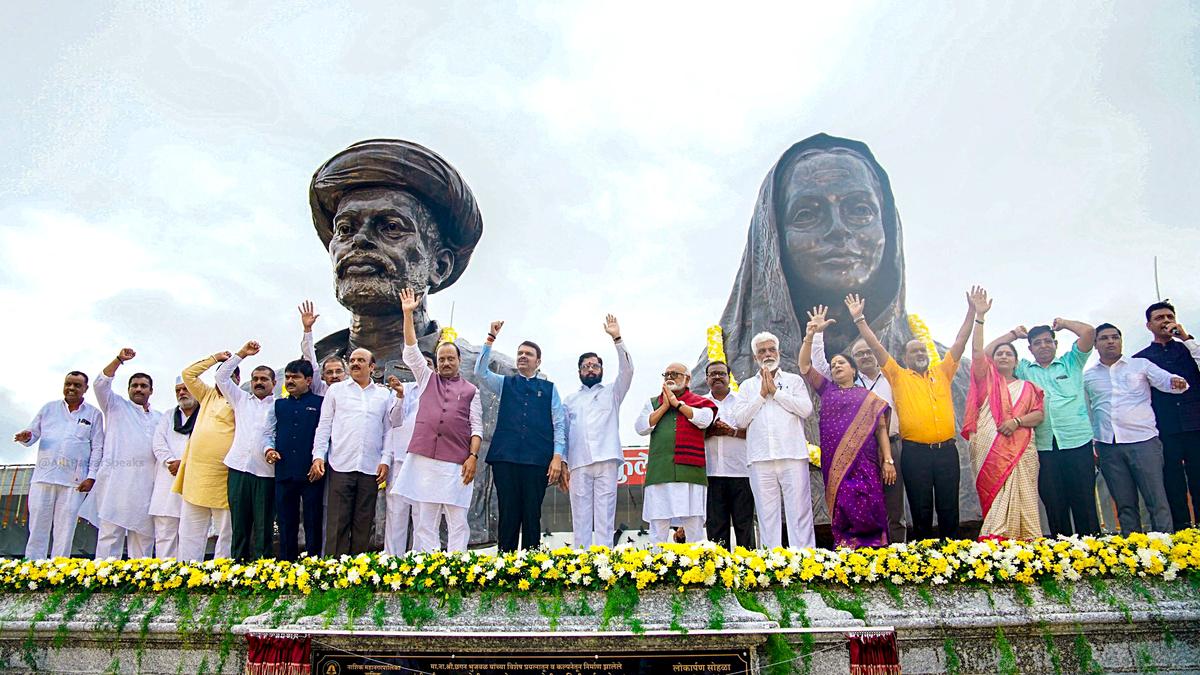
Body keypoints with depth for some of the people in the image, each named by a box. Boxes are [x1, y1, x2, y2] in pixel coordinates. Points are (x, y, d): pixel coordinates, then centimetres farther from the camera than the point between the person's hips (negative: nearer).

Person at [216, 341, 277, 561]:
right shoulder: (241, 399, 19)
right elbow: (221, 377, 15)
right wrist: (241, 354, 10)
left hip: (266, 471, -3)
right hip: (239, 468, 3)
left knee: (264, 525, -1)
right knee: (239, 524, 5)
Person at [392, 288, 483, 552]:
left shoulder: (471, 390, 14)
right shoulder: (427, 379, 18)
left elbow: (476, 427, 7)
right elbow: (411, 352, 9)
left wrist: (473, 456, -7)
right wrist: (408, 314, 4)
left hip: (457, 463, -1)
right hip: (424, 459, 1)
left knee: (458, 522, -2)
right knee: (424, 522, 1)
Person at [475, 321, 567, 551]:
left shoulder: (549, 388, 15)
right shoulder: (505, 384, 18)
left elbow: (559, 424, 8)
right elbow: (481, 372, 1)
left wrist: (558, 457, -3)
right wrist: (490, 339, -5)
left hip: (537, 460, 0)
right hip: (505, 457, 1)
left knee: (532, 515, 0)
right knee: (508, 515, -1)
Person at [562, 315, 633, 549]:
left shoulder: (611, 392, 16)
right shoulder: (570, 400, 22)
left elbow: (627, 371, 0)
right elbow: (562, 432, 17)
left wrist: (617, 339, -9)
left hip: (606, 460, -2)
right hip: (579, 463, 2)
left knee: (605, 514, -4)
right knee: (580, 514, 0)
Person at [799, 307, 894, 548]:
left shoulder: (869, 397, 14)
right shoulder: (827, 390, 18)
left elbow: (881, 430, 8)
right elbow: (804, 367, 8)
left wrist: (888, 460, -3)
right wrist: (811, 334, -2)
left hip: (864, 464, -1)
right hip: (834, 464, 2)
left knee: (867, 513, -11)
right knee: (841, 515, -3)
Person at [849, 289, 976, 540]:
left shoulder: (942, 373, 14)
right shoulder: (899, 376, 7)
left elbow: (960, 342, 13)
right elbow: (876, 346, 2)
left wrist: (972, 312, 8)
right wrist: (859, 319, -2)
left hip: (946, 450, 2)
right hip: (915, 452, -2)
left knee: (949, 509, 7)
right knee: (921, 511, 5)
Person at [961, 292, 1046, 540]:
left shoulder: (1027, 387, 19)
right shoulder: (987, 380, 14)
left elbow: (1039, 414, 8)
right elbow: (977, 352, 1)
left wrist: (1017, 421, -12)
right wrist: (979, 316, -6)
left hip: (1020, 452, 2)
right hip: (990, 452, -1)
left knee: (1020, 500, -4)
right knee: (996, 501, -7)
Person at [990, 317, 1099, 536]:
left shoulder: (1071, 363, 12)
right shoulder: (1023, 369, 14)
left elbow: (1088, 332, 0)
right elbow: (987, 355, 10)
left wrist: (1062, 323, 15)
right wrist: (1013, 334, 17)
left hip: (1078, 442, -1)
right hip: (1044, 448, 2)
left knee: (1085, 503, 0)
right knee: (1054, 506, 6)